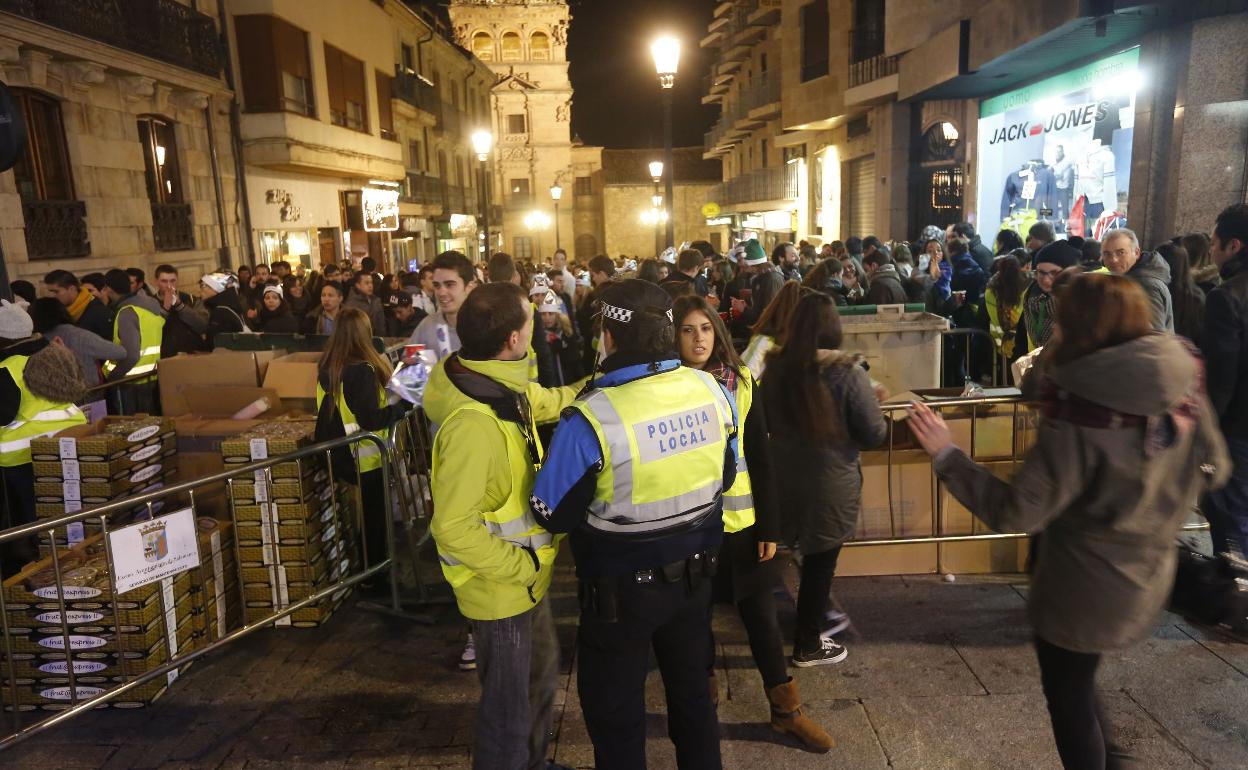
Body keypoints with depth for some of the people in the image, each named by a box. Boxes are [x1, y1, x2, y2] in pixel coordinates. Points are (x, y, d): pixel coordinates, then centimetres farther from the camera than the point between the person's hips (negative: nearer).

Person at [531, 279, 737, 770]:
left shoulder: (590, 418, -28)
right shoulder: (710, 390, -10)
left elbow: (553, 515, -17)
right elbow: (725, 476, 4)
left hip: (623, 588, -5)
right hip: (695, 573, 5)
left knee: (615, 712, 17)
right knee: (692, 690, 26)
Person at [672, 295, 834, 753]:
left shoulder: (740, 382, -2)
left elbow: (760, 458, 0)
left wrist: (770, 526, -3)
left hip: (741, 519, 1)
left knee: (761, 613, 10)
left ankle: (786, 710, 27)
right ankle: (705, 694, 37)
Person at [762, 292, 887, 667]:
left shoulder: (774, 368, -5)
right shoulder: (847, 373, -18)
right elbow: (875, 434, -13)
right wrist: (871, 401, 5)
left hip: (784, 479, 4)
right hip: (832, 484, -4)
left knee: (812, 556, 24)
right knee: (820, 562, 11)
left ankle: (817, 617, 43)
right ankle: (808, 646, 27)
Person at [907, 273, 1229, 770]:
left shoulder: (1079, 415, -31)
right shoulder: (1185, 387, -11)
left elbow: (1017, 512, -28)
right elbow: (1214, 471, 5)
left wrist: (946, 455, -22)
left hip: (1085, 586, -7)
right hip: (1148, 577, 7)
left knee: (1067, 695, 18)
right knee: (1078, 680, 32)